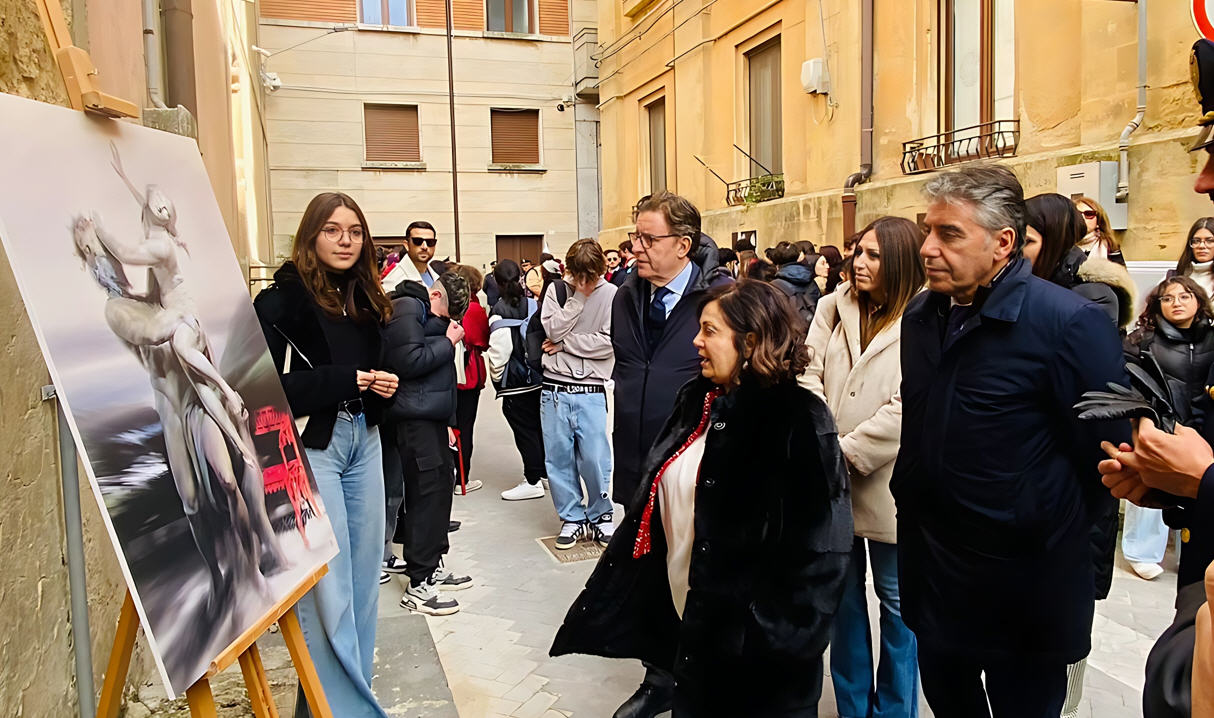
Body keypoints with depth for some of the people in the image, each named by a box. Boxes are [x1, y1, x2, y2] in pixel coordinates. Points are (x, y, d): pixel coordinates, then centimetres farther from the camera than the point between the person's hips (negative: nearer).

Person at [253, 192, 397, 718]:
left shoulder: (366, 300, 13)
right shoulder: (283, 298, -8)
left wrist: (384, 385, 2)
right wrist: (348, 381, -15)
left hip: (363, 441, 7)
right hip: (311, 443, -7)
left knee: (364, 574, 12)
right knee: (328, 585, -4)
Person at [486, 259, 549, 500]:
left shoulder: (499, 311, -14)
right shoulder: (534, 305, 3)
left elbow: (499, 349, -15)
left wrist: (497, 376, -1)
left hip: (515, 383, -6)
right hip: (539, 378, 6)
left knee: (524, 430, 1)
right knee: (539, 426, 16)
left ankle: (532, 481, 6)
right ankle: (545, 472, 28)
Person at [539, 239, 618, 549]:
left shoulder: (611, 294, -2)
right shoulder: (556, 291, 6)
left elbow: (609, 344, -12)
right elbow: (554, 330, -8)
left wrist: (564, 343, -8)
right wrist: (578, 297, -10)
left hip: (590, 391, -2)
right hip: (554, 389, 3)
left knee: (594, 458, -2)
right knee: (558, 457, 8)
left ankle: (600, 515, 21)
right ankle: (572, 517, 24)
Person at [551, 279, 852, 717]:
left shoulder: (797, 421, -19)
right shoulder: (696, 401, 4)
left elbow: (819, 546, -20)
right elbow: (658, 503, 11)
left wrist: (782, 638, -20)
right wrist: (619, 593, 12)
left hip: (753, 641, -7)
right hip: (691, 620, 7)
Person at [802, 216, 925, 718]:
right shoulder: (835, 306, 6)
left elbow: (905, 409, -16)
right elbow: (808, 373, -1)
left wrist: (847, 452, -15)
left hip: (885, 484, -4)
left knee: (897, 603, 12)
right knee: (842, 596, 17)